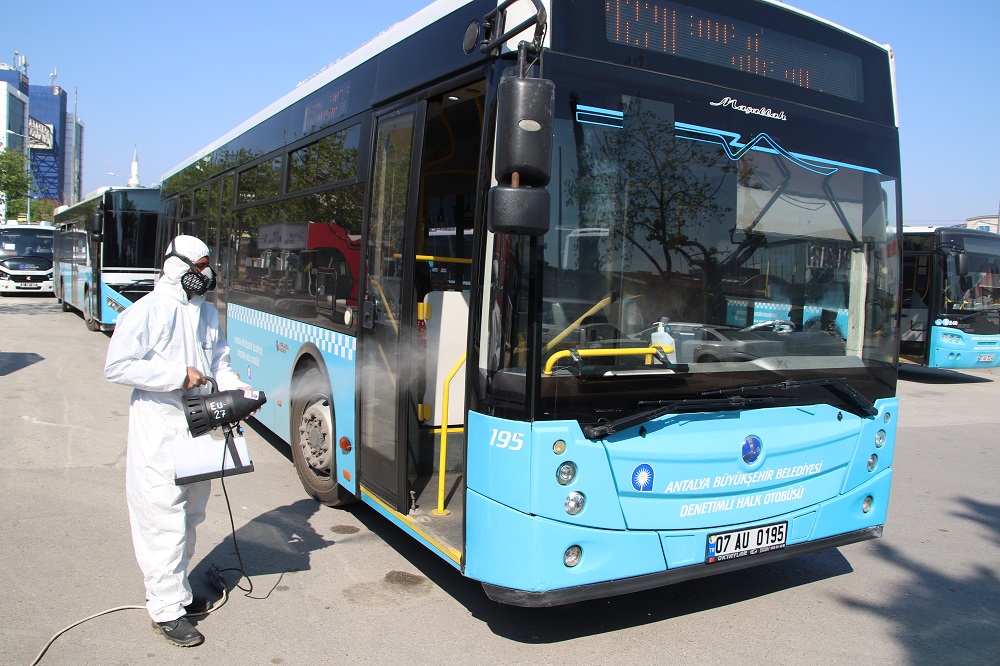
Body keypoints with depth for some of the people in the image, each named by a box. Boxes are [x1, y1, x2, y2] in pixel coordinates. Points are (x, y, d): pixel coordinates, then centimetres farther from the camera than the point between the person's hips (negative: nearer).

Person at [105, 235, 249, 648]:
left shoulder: (208, 313, 8)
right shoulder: (146, 312, -12)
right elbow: (117, 366, -16)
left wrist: (233, 386, -7)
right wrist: (178, 376, -20)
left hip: (200, 427, 7)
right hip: (159, 432, -7)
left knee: (191, 515, 17)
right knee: (165, 520, -2)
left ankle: (176, 588, 35)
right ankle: (166, 609, 10)